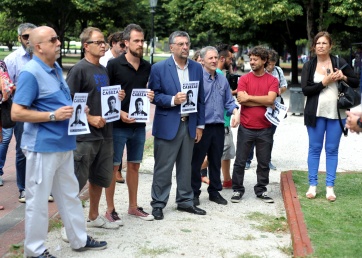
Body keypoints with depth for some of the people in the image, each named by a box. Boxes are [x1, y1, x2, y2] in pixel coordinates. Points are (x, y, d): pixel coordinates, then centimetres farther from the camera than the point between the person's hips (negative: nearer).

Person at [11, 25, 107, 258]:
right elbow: (17, 113, -21)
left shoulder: (56, 69, 11)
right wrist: (53, 116, -23)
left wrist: (75, 110, 6)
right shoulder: (30, 73, -17)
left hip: (64, 144, 9)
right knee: (38, 200, 3)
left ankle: (80, 239, 30)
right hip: (43, 146, -9)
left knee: (70, 195, 18)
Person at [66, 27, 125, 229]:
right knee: (77, 180, -4)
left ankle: (94, 216, 31)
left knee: (101, 177, 17)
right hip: (85, 135, -8)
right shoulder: (79, 69, -10)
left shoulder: (104, 70, 14)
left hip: (105, 132, 8)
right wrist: (90, 119, -18)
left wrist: (116, 97, 4)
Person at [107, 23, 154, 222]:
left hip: (139, 125, 5)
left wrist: (151, 97, -5)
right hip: (118, 124, -5)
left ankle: (133, 206, 25)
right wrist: (119, 113, -18)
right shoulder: (114, 65, -8)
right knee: (113, 167, 2)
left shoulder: (147, 67, 6)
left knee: (134, 166, 14)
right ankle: (110, 209, 12)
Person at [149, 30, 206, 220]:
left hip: (189, 124, 4)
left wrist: (200, 125, 7)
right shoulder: (159, 68, -5)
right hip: (167, 125, -4)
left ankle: (185, 201, 25)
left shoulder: (197, 68, 7)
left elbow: (201, 98, 10)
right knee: (163, 168, 2)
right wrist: (172, 100, -22)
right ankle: (158, 204, 13)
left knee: (186, 167, 14)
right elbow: (153, 96, -6)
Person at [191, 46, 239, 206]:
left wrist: (235, 112, -3)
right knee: (196, 161, 2)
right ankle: (194, 193, 12)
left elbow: (229, 101, 17)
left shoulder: (223, 80, 13)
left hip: (218, 127, 6)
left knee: (216, 161, 14)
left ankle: (214, 191, 25)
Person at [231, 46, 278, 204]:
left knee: (264, 163, 10)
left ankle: (261, 190, 22)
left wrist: (249, 97, -11)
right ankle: (237, 190, 17)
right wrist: (264, 102, -12)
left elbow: (270, 99, -14)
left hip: (265, 129, 1)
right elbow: (241, 100, -12)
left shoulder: (272, 80, 2)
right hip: (245, 128, 0)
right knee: (240, 161, 5)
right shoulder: (244, 79, 2)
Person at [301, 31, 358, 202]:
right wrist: (324, 82, -16)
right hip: (316, 113, 0)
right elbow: (305, 90, -7)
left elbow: (356, 83, 6)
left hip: (336, 113, 0)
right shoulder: (309, 66, 2)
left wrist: (344, 77, -13)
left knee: (332, 149, 5)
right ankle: (312, 185, 13)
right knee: (315, 148, 5)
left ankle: (330, 186, 10)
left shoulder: (339, 63, 3)